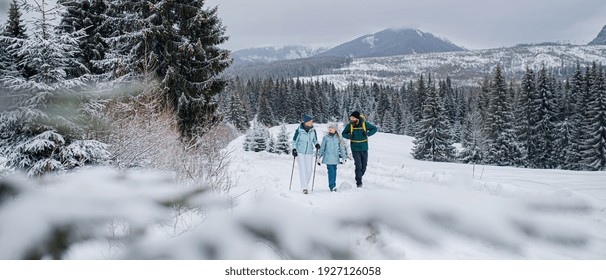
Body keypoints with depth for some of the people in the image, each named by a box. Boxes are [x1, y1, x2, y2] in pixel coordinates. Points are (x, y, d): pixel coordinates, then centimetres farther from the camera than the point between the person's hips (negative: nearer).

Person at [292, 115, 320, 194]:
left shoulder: (313, 130, 0)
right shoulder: (299, 130, -11)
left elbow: (315, 139, 13)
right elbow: (294, 140, -2)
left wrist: (316, 144, -6)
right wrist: (294, 149, -10)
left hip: (309, 152, 4)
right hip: (300, 152, -4)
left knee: (309, 170, 2)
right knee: (302, 169, -8)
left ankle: (305, 185, 18)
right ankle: (304, 188, -7)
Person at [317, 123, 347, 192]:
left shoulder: (338, 138, 6)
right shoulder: (325, 137, 0)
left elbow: (341, 148, 11)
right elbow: (322, 148, 7)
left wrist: (344, 157, 7)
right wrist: (318, 157, 8)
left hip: (335, 158, 3)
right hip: (328, 158, -3)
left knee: (334, 172, 8)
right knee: (331, 171, -12)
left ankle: (334, 186, 18)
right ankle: (332, 186, -9)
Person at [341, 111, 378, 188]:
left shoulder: (365, 124, -7)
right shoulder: (349, 125, -4)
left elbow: (375, 129, 4)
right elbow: (343, 134, 9)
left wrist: (368, 134, -12)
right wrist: (348, 136, -13)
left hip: (364, 148, 1)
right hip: (355, 149, -1)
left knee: (364, 166, 9)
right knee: (358, 166, -9)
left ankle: (359, 178, 32)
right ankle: (359, 182, -1)